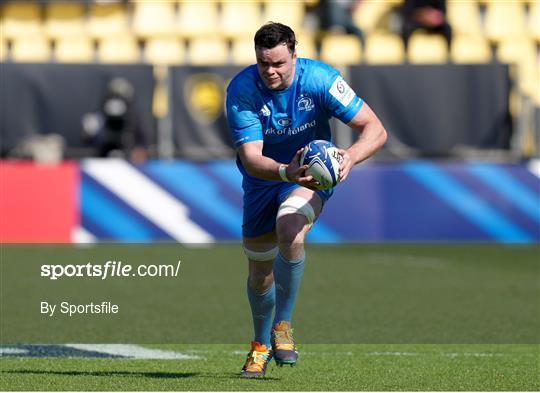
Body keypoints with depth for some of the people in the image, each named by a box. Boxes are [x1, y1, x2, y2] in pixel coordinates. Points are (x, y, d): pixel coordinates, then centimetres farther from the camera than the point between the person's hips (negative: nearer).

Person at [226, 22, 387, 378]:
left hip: (312, 174, -2)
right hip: (263, 178, 2)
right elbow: (251, 158, -30)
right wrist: (285, 172, -51)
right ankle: (262, 344, 39)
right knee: (260, 271, 9)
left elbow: (375, 129, -24)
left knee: (290, 232, -33)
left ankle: (283, 325, -13)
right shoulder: (241, 90, -24)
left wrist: (351, 156, -45)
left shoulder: (320, 79, -25)